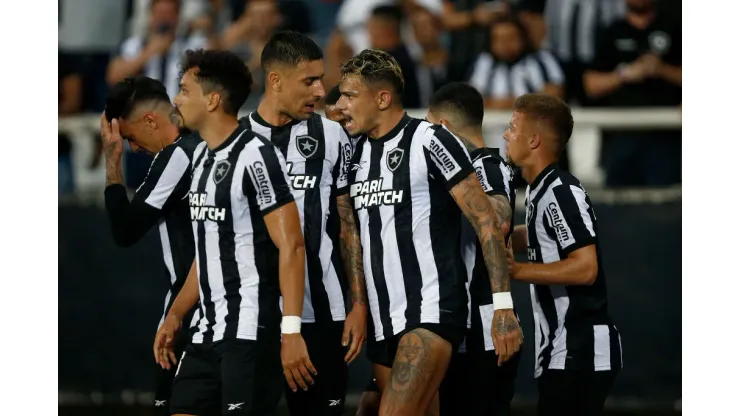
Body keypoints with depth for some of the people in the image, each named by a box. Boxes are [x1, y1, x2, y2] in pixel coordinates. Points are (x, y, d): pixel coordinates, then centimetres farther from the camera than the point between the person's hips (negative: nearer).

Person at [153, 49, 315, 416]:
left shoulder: (255, 157, -13)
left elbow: (291, 246, -18)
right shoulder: (202, 156, 14)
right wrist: (175, 316, 22)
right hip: (208, 331, 9)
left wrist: (291, 331, -24)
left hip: (250, 332, -9)